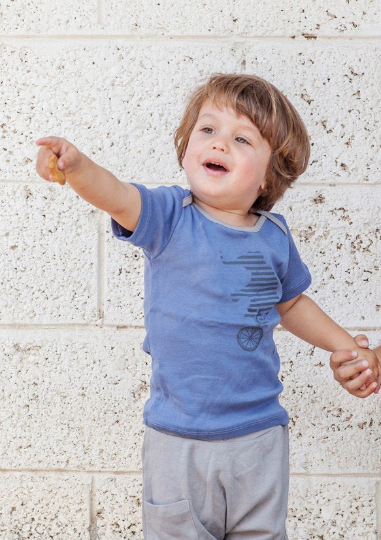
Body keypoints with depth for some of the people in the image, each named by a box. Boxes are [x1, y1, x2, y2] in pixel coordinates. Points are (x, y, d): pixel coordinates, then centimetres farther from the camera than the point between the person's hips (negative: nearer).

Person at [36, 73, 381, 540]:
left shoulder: (274, 235, 1)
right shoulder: (170, 217, -9)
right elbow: (117, 196, -31)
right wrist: (76, 165, -51)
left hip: (259, 435, 3)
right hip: (177, 438, -2)